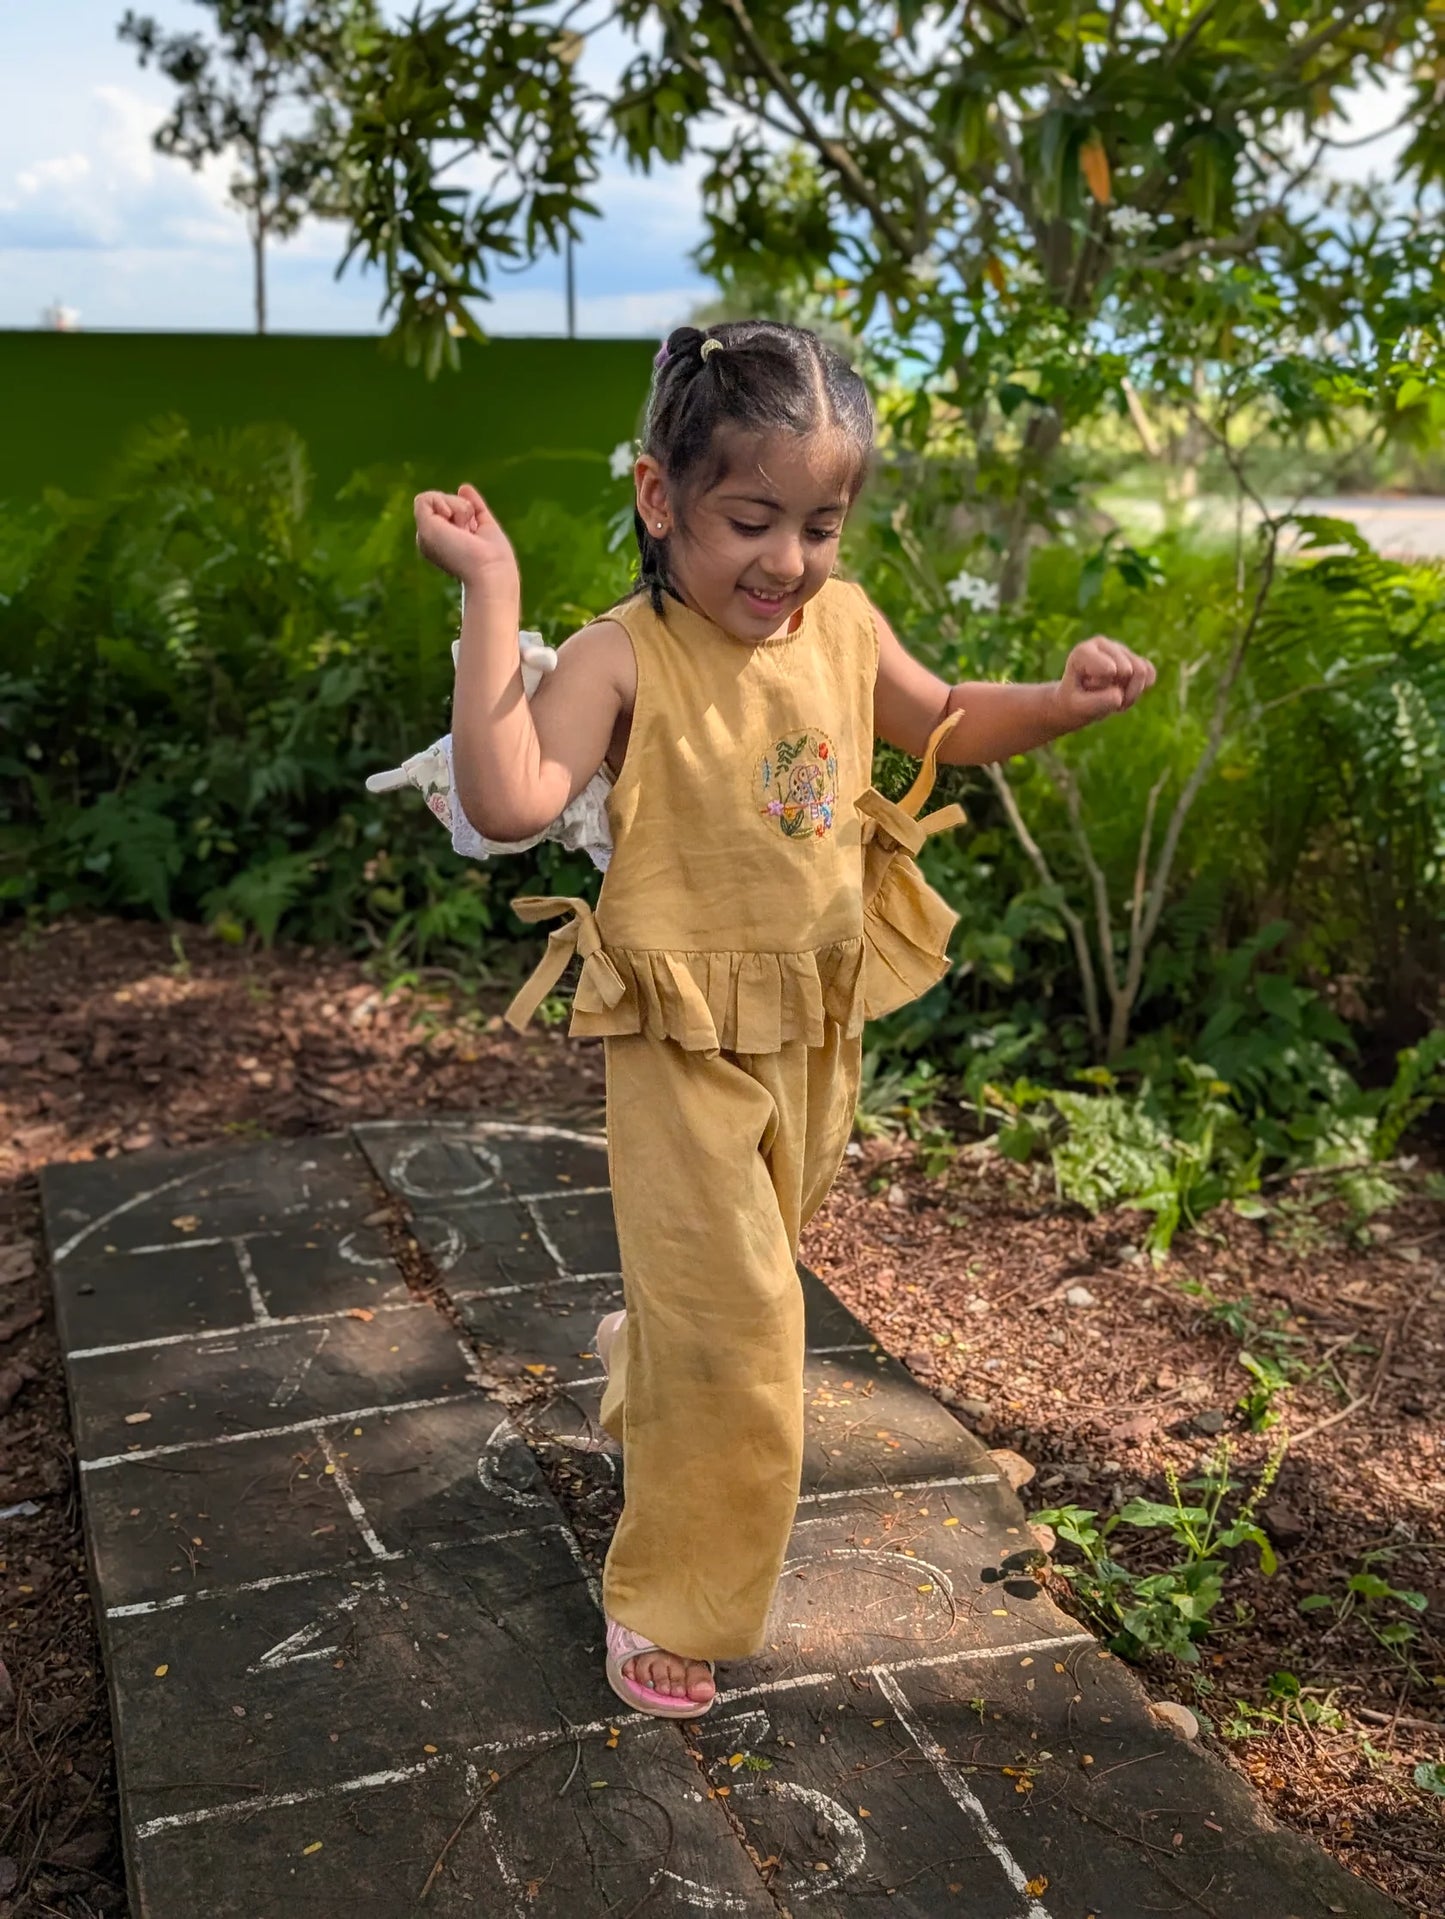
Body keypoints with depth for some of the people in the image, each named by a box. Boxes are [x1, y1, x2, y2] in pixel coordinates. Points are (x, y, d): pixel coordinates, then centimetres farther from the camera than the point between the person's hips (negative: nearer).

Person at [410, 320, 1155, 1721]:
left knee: (745, 1272, 26)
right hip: (684, 1042, -6)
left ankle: (638, 1352, 60)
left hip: (819, 1025, 6)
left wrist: (1064, 701, -3)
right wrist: (491, 594, -36)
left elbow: (943, 724, 16)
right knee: (732, 1337, 0)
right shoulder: (625, 659, -20)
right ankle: (668, 1604, 21)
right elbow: (507, 802, -36)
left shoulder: (843, 626, -2)